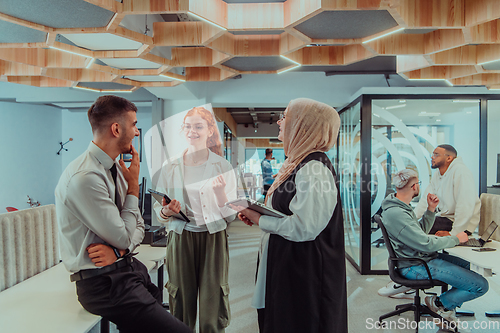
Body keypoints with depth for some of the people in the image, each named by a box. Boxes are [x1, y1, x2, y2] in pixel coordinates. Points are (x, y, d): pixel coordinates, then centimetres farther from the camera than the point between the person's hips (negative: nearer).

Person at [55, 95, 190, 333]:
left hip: (129, 268, 8)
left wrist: (120, 249, -11)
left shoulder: (116, 168, 6)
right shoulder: (85, 178, -22)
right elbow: (123, 237, -17)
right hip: (102, 282, -8)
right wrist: (134, 185, -9)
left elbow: (138, 225, 10)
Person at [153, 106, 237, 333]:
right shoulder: (170, 167, 4)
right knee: (181, 312, 10)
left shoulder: (222, 166, 0)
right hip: (180, 240, 2)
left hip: (213, 240, -1)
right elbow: (158, 210, 9)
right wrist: (167, 211, -12)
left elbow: (230, 215, -3)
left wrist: (220, 193, -21)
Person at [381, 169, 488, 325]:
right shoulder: (396, 214, -27)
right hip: (416, 266, -11)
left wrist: (431, 209, 3)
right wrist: (456, 239, -10)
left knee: (470, 266, 22)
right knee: (481, 285, -11)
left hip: (422, 256, 11)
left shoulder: (401, 206, 7)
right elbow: (426, 244, -25)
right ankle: (440, 303, 9)